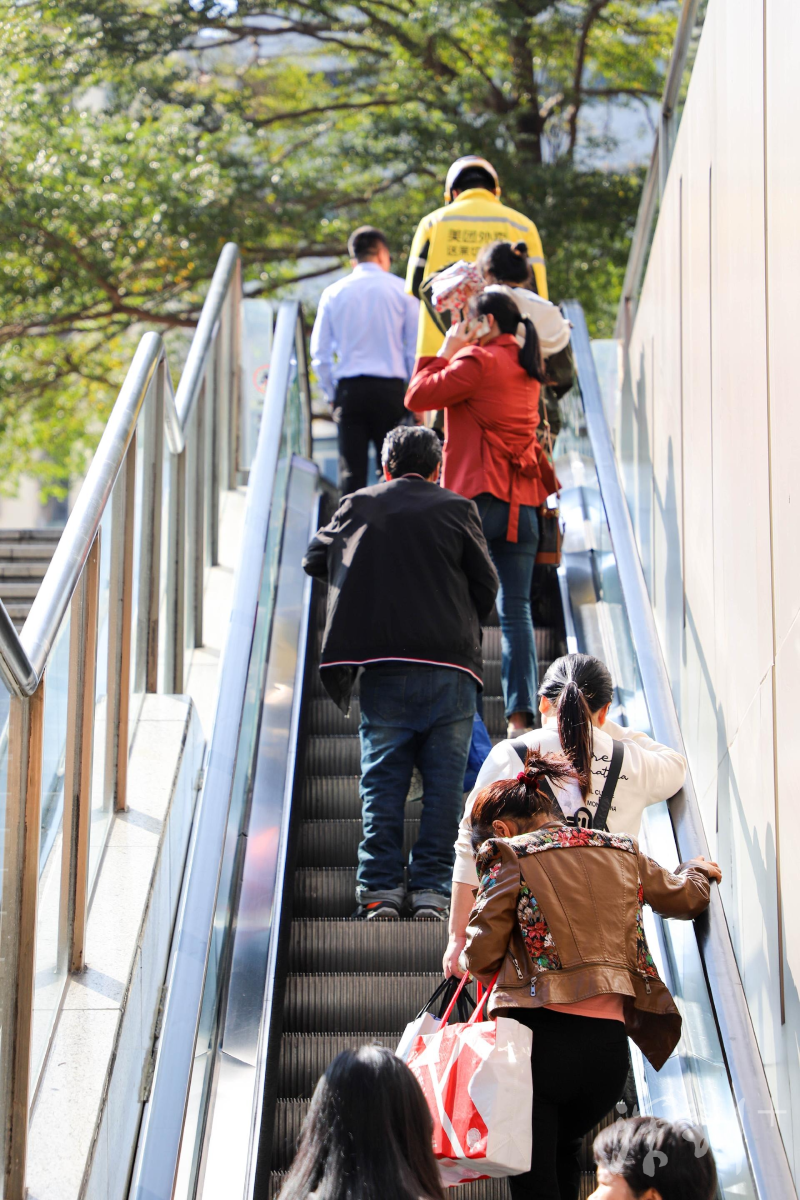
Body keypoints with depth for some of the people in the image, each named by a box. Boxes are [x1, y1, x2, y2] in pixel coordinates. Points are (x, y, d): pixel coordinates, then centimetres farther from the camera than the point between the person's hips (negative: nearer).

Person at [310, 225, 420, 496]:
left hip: (349, 391, 1)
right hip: (390, 389, -1)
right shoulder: (402, 290, 2)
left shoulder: (333, 293, 7)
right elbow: (416, 349, 1)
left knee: (351, 472, 2)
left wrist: (331, 394, 16)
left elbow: (320, 354, 7)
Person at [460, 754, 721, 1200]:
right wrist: (700, 872, 54)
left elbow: (481, 955, -5)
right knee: (565, 1151, 30)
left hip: (541, 1033, -5)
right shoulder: (622, 853, 15)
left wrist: (467, 959, 18)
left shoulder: (512, 858, -1)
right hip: (610, 1042, 5)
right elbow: (687, 898, 31)